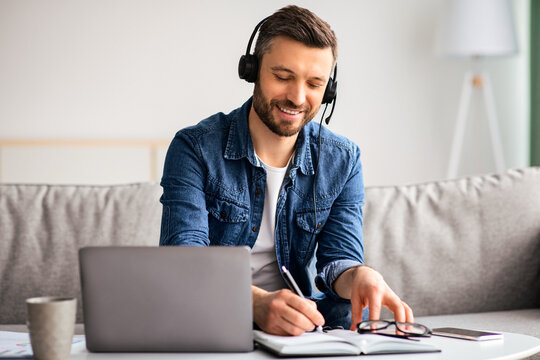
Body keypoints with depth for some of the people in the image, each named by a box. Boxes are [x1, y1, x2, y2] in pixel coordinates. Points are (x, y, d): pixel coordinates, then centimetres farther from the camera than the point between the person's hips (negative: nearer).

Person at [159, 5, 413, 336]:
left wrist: (361, 276, -31)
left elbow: (338, 259, -3)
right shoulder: (195, 148, -9)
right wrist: (258, 303, -41)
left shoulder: (343, 161, 3)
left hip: (297, 331, 2)